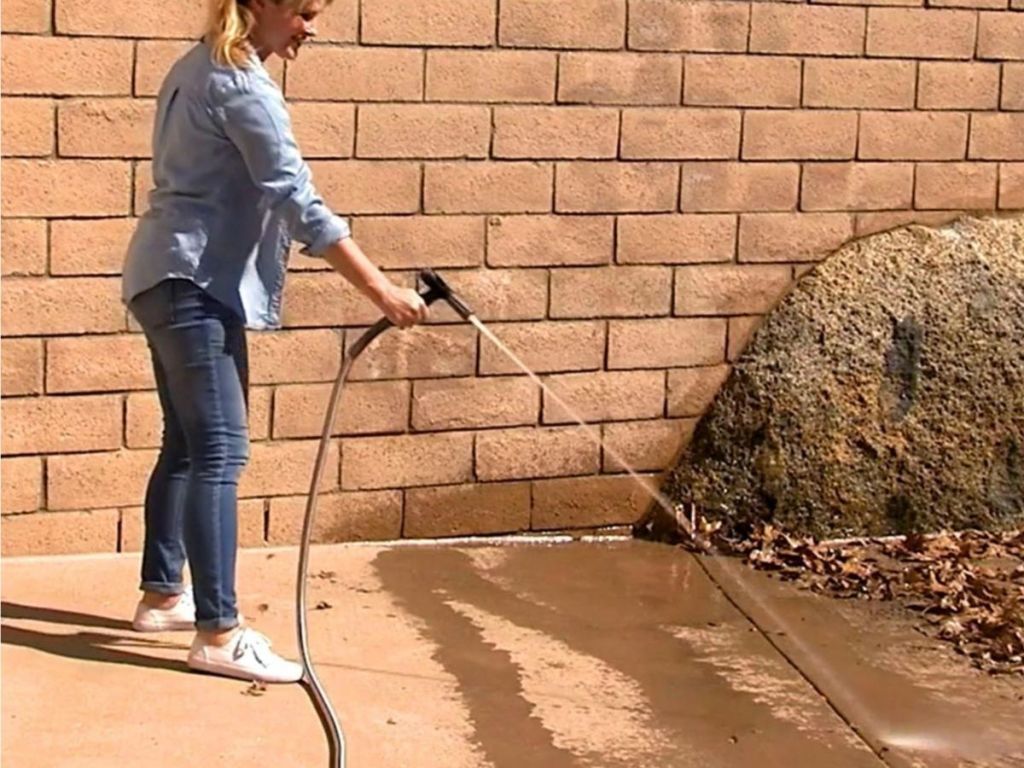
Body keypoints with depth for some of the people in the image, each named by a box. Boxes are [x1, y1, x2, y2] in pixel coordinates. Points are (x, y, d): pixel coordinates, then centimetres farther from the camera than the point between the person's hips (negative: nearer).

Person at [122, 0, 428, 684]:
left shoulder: (198, 69, 16)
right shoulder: (243, 86, -16)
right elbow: (300, 203, -23)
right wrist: (382, 291, -24)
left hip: (174, 280, 11)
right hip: (196, 284, -11)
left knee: (188, 443, 15)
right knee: (221, 450, -13)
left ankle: (162, 595, 24)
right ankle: (219, 634, -14)